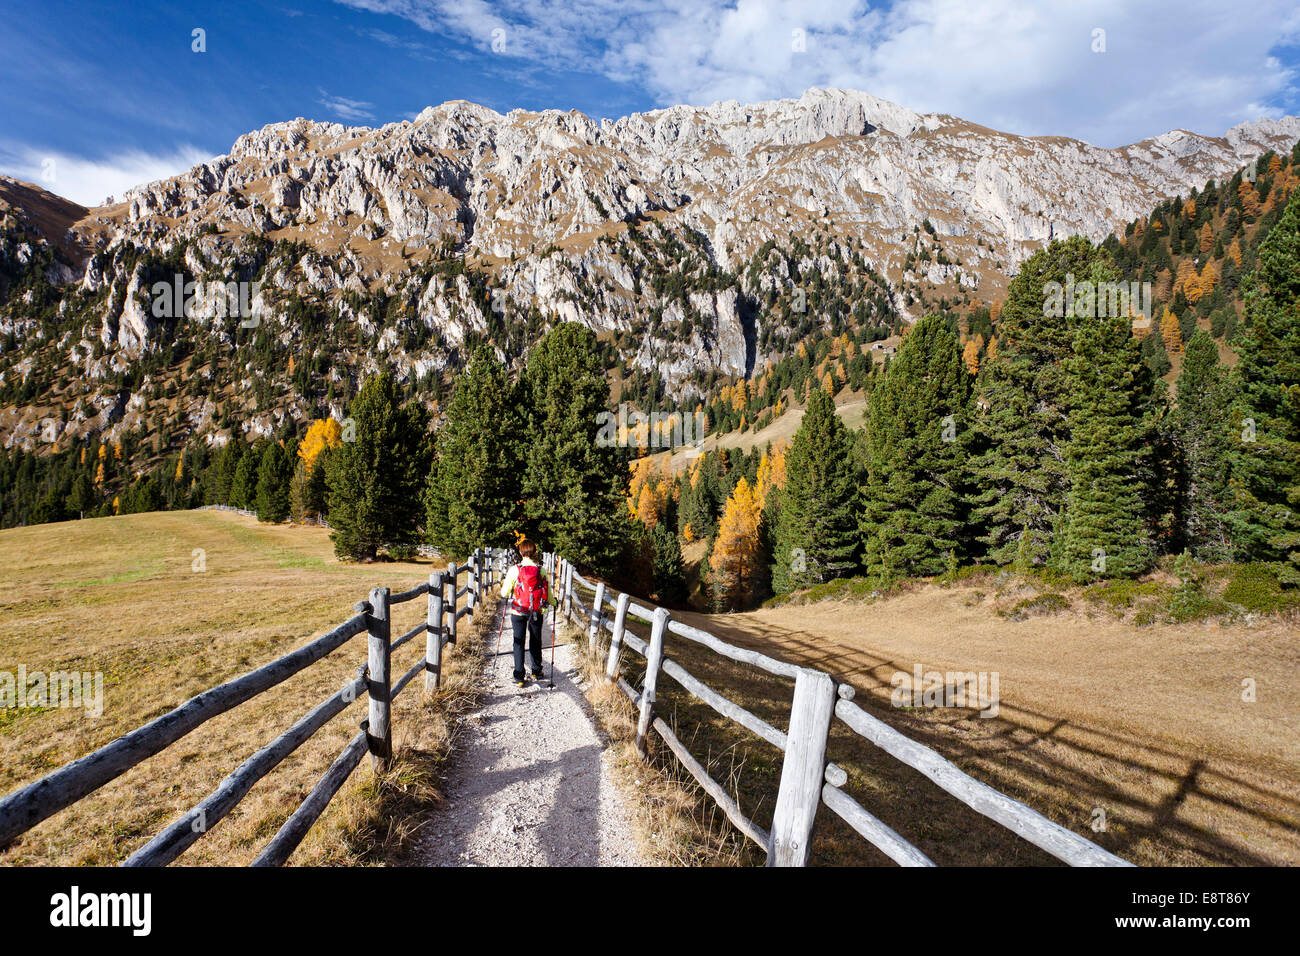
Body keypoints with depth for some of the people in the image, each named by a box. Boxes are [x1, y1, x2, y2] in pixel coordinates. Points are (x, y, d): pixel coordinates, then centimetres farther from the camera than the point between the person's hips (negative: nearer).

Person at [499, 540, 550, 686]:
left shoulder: (514, 570, -11)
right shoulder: (541, 570, -7)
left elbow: (504, 593, -6)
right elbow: (548, 593, -1)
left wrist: (503, 586, 17)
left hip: (518, 612, -1)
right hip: (537, 612, 1)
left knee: (519, 642, 7)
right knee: (535, 641, 18)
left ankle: (519, 677, 4)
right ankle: (536, 672, 29)